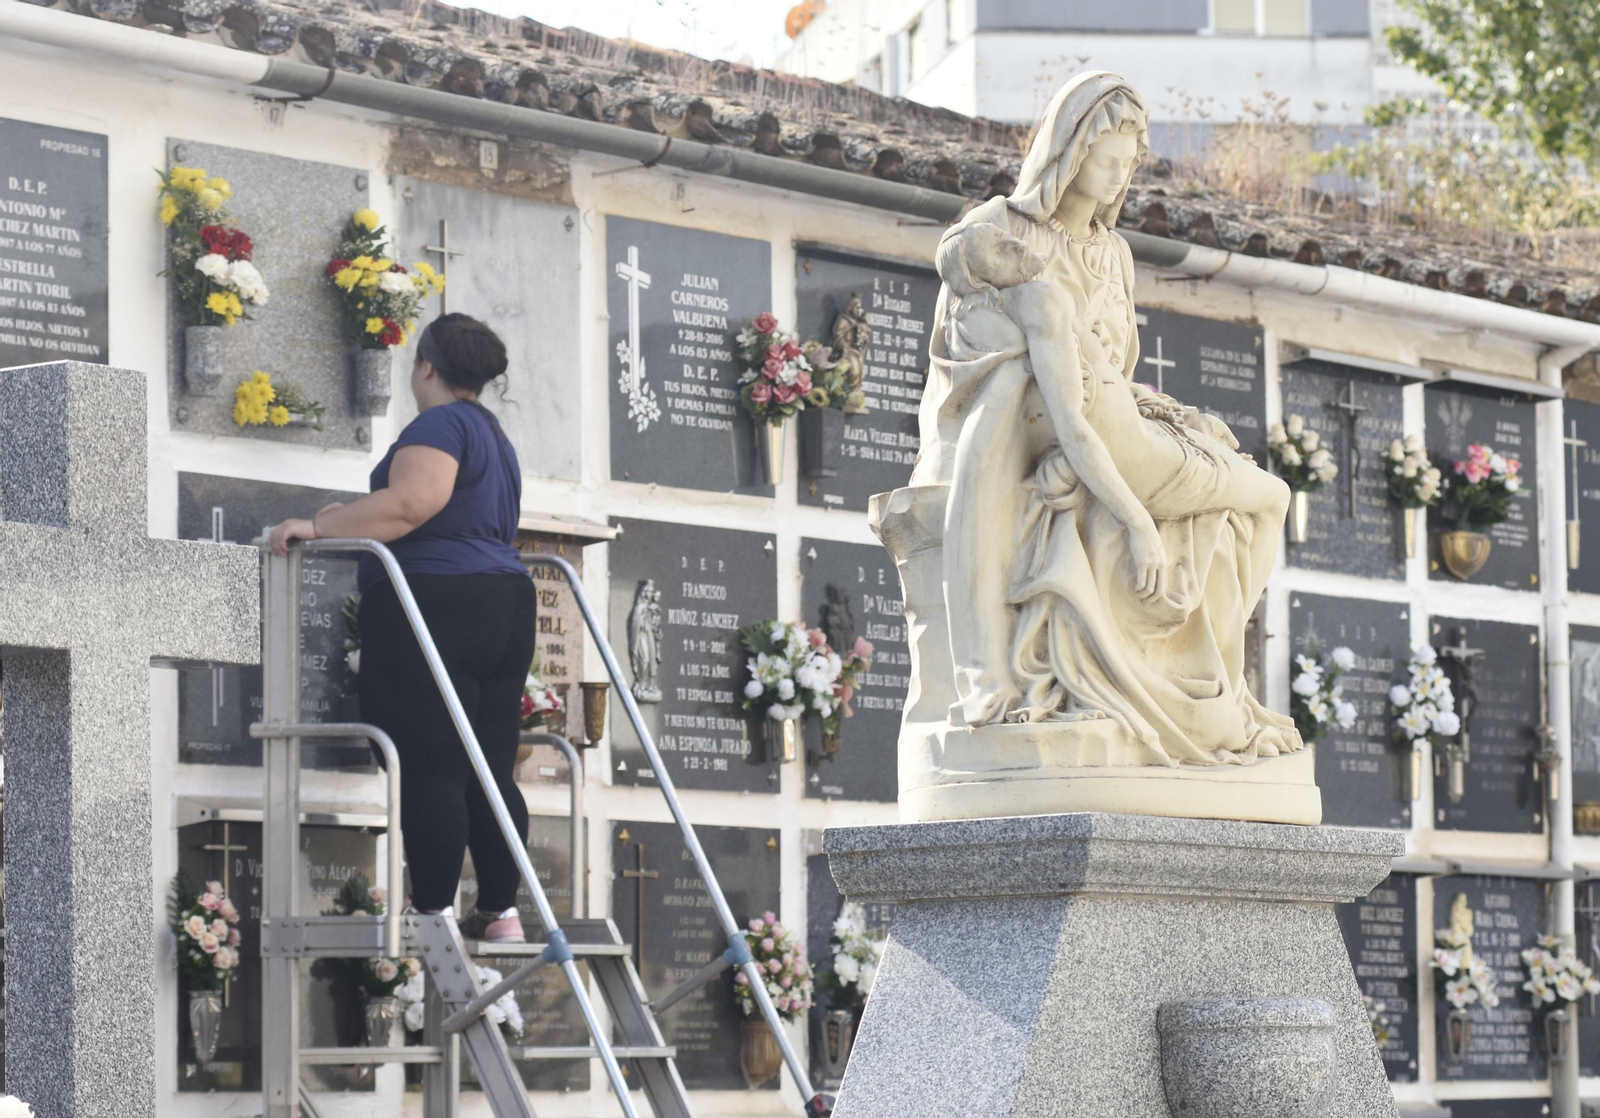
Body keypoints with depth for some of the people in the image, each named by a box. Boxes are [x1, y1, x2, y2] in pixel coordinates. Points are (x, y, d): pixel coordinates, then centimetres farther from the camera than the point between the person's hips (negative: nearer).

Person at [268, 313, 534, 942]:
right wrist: (349, 526, 34)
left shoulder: (440, 425, -6)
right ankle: (501, 913, 5)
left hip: (437, 605, -9)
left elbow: (412, 503, -21)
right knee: (490, 772, 7)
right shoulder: (494, 437, 24)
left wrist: (320, 527, -18)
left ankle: (434, 910, -13)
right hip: (505, 603, 9)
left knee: (429, 770, -10)